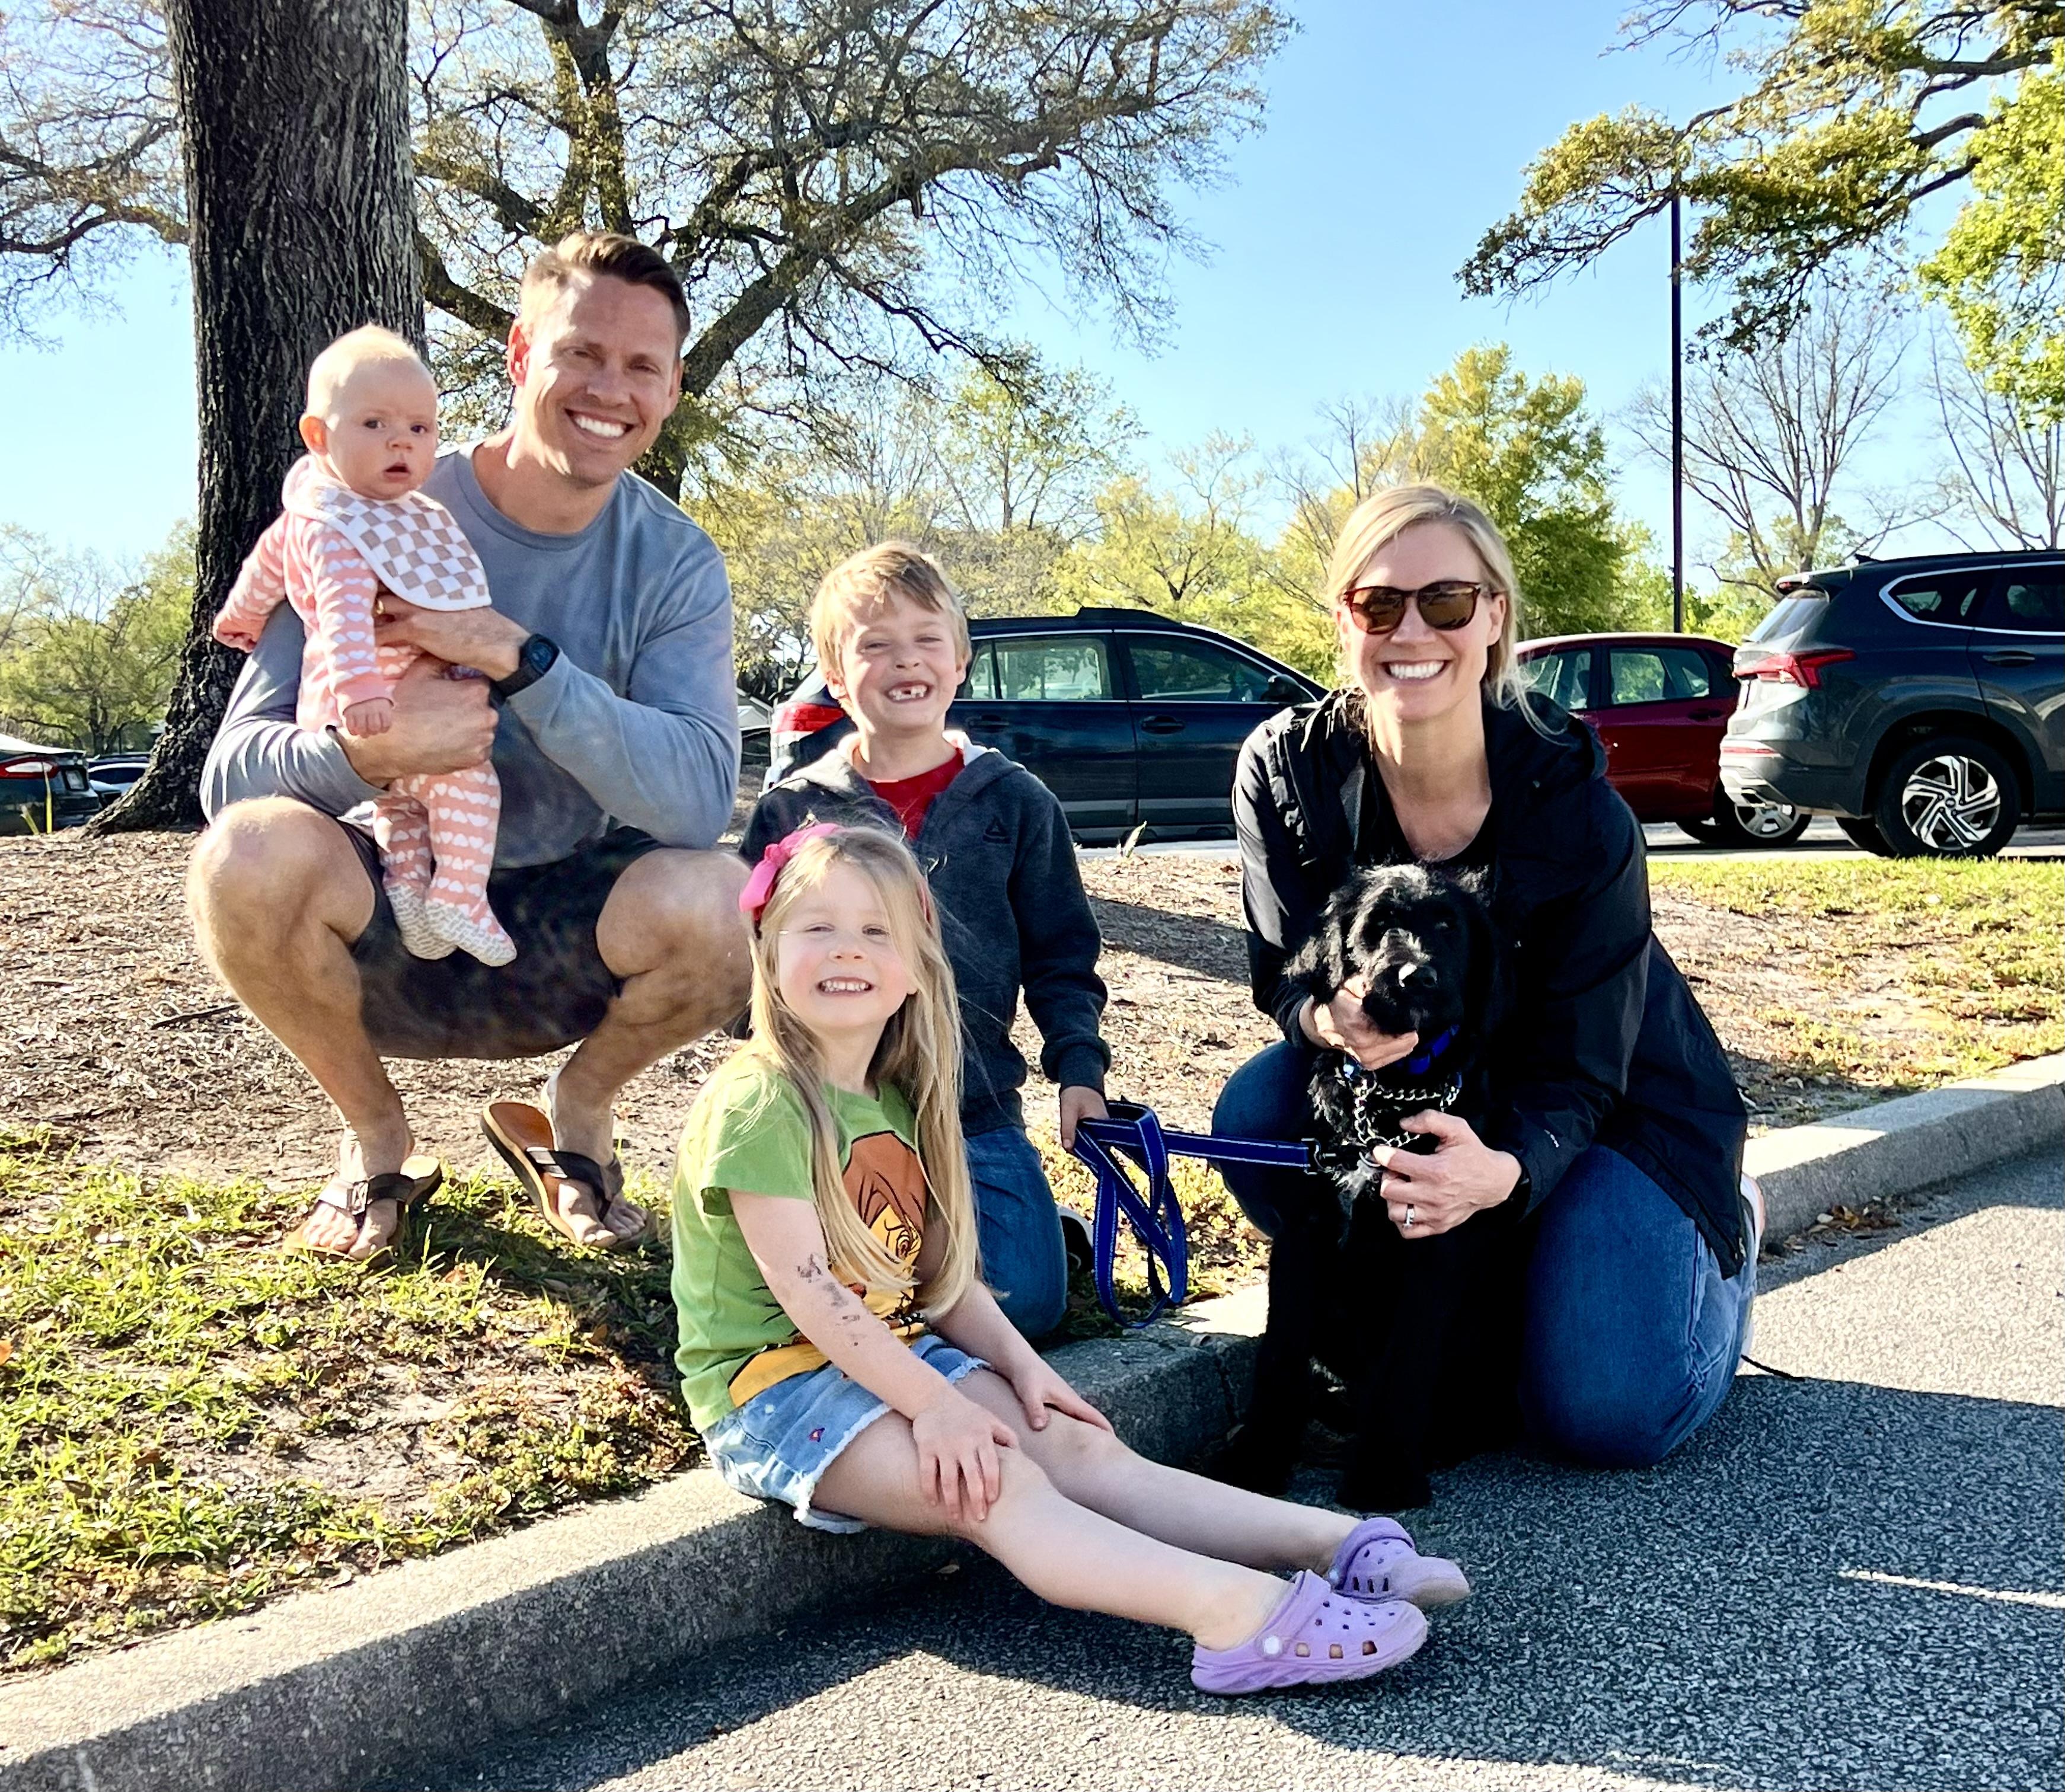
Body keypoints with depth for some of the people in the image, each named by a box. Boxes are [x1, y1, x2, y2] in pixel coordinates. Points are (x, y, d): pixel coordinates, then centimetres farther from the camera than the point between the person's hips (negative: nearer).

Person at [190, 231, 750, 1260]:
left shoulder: (675, 564, -7)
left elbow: (699, 797, -23)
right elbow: (232, 769, -17)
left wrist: (514, 655, -34)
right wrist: (366, 753, -40)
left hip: (561, 941, 0)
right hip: (389, 930, 0)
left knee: (716, 901, -31)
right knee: (249, 852, -31)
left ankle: (580, 1110, 4)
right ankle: (377, 1137, -1)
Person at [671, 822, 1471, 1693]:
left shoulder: (898, 1103, 12)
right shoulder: (758, 1102, -15)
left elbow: (939, 1269, 13)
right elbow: (807, 1290, -20)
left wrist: (1018, 1361, -2)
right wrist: (933, 1403, -23)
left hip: (900, 1353, 7)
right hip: (774, 1384, -7)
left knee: (1082, 1448, -10)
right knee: (996, 1486, -26)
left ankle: (1339, 1543, -20)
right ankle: (1236, 1610, -41)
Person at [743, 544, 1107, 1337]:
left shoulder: (1014, 802, 4)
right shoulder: (792, 809, 3)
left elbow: (1062, 955, 9)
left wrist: (1078, 1065, -4)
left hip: (977, 1115, 0)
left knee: (1023, 1299, -14)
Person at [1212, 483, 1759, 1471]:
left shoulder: (1576, 810, -28)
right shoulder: (1285, 770, -20)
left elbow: (1580, 1074, -23)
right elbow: (1284, 977, -11)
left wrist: (1504, 1171, -46)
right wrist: (1332, 1021, -38)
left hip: (1606, 1104, -3)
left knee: (1604, 1411, -18)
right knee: (1254, 1113, -26)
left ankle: (1728, 1223, 17)